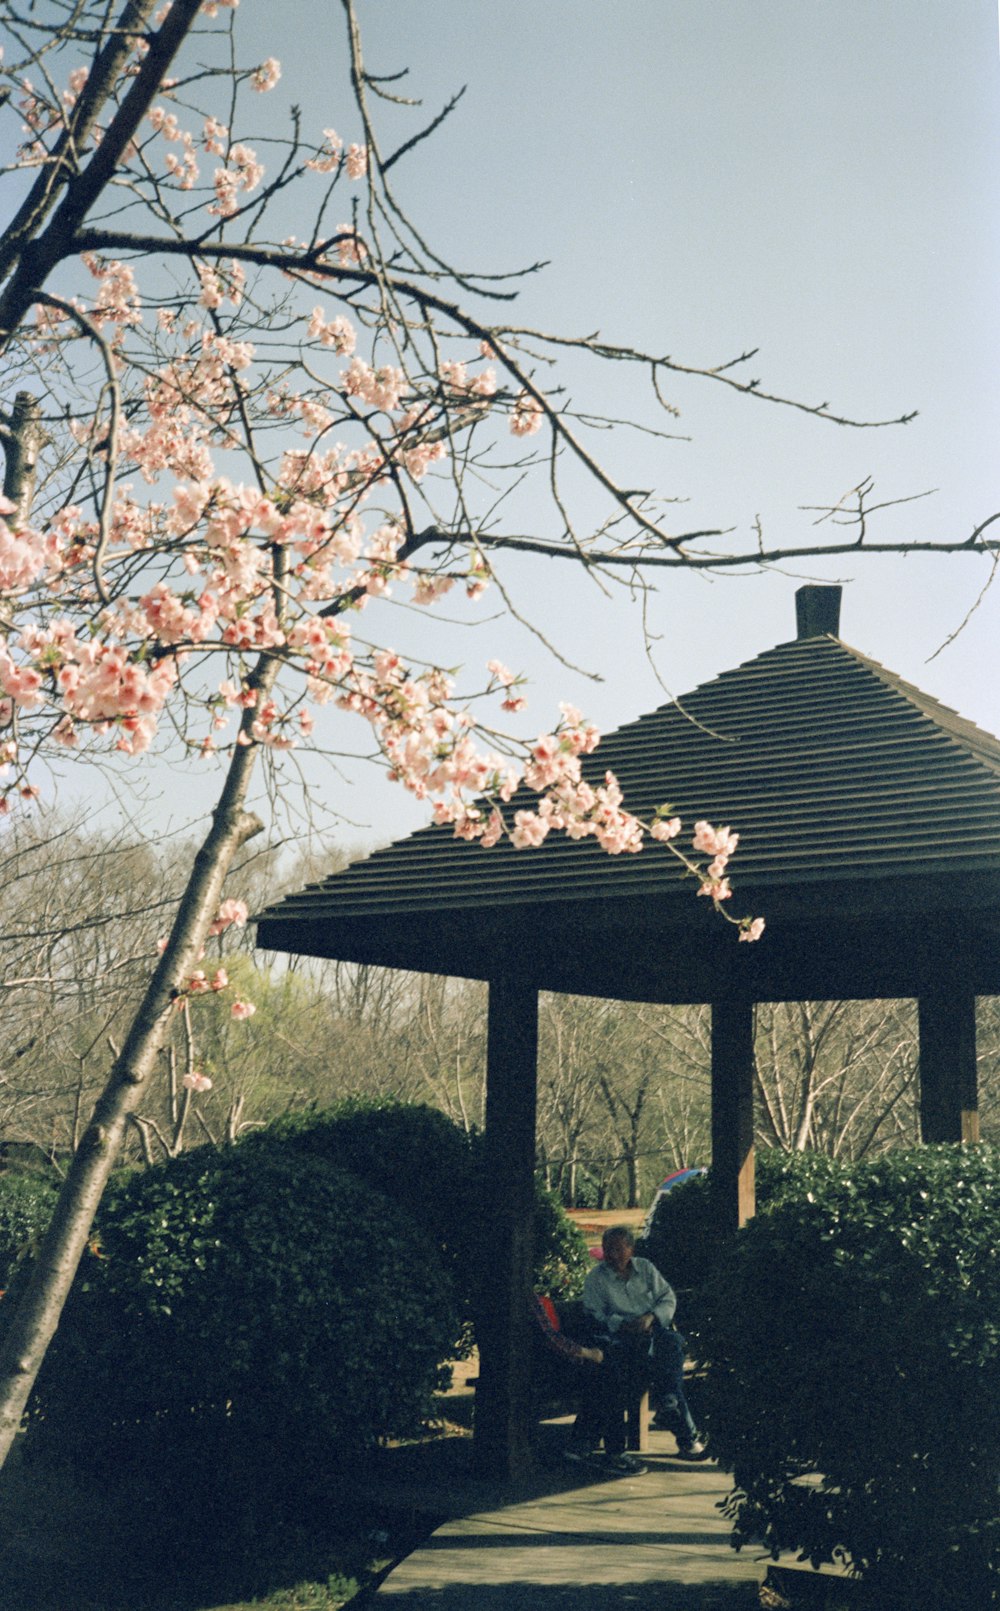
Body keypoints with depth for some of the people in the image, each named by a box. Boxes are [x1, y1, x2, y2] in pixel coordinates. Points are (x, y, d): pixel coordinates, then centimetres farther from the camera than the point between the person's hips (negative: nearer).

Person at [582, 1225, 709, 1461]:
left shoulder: (645, 1268, 17)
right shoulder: (596, 1278, 8)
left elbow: (668, 1299, 11)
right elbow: (595, 1314, -2)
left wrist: (651, 1317, -9)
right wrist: (624, 1325, -16)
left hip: (655, 1329, 3)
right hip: (621, 1337, -3)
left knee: (673, 1342, -33)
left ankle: (667, 1405, -38)